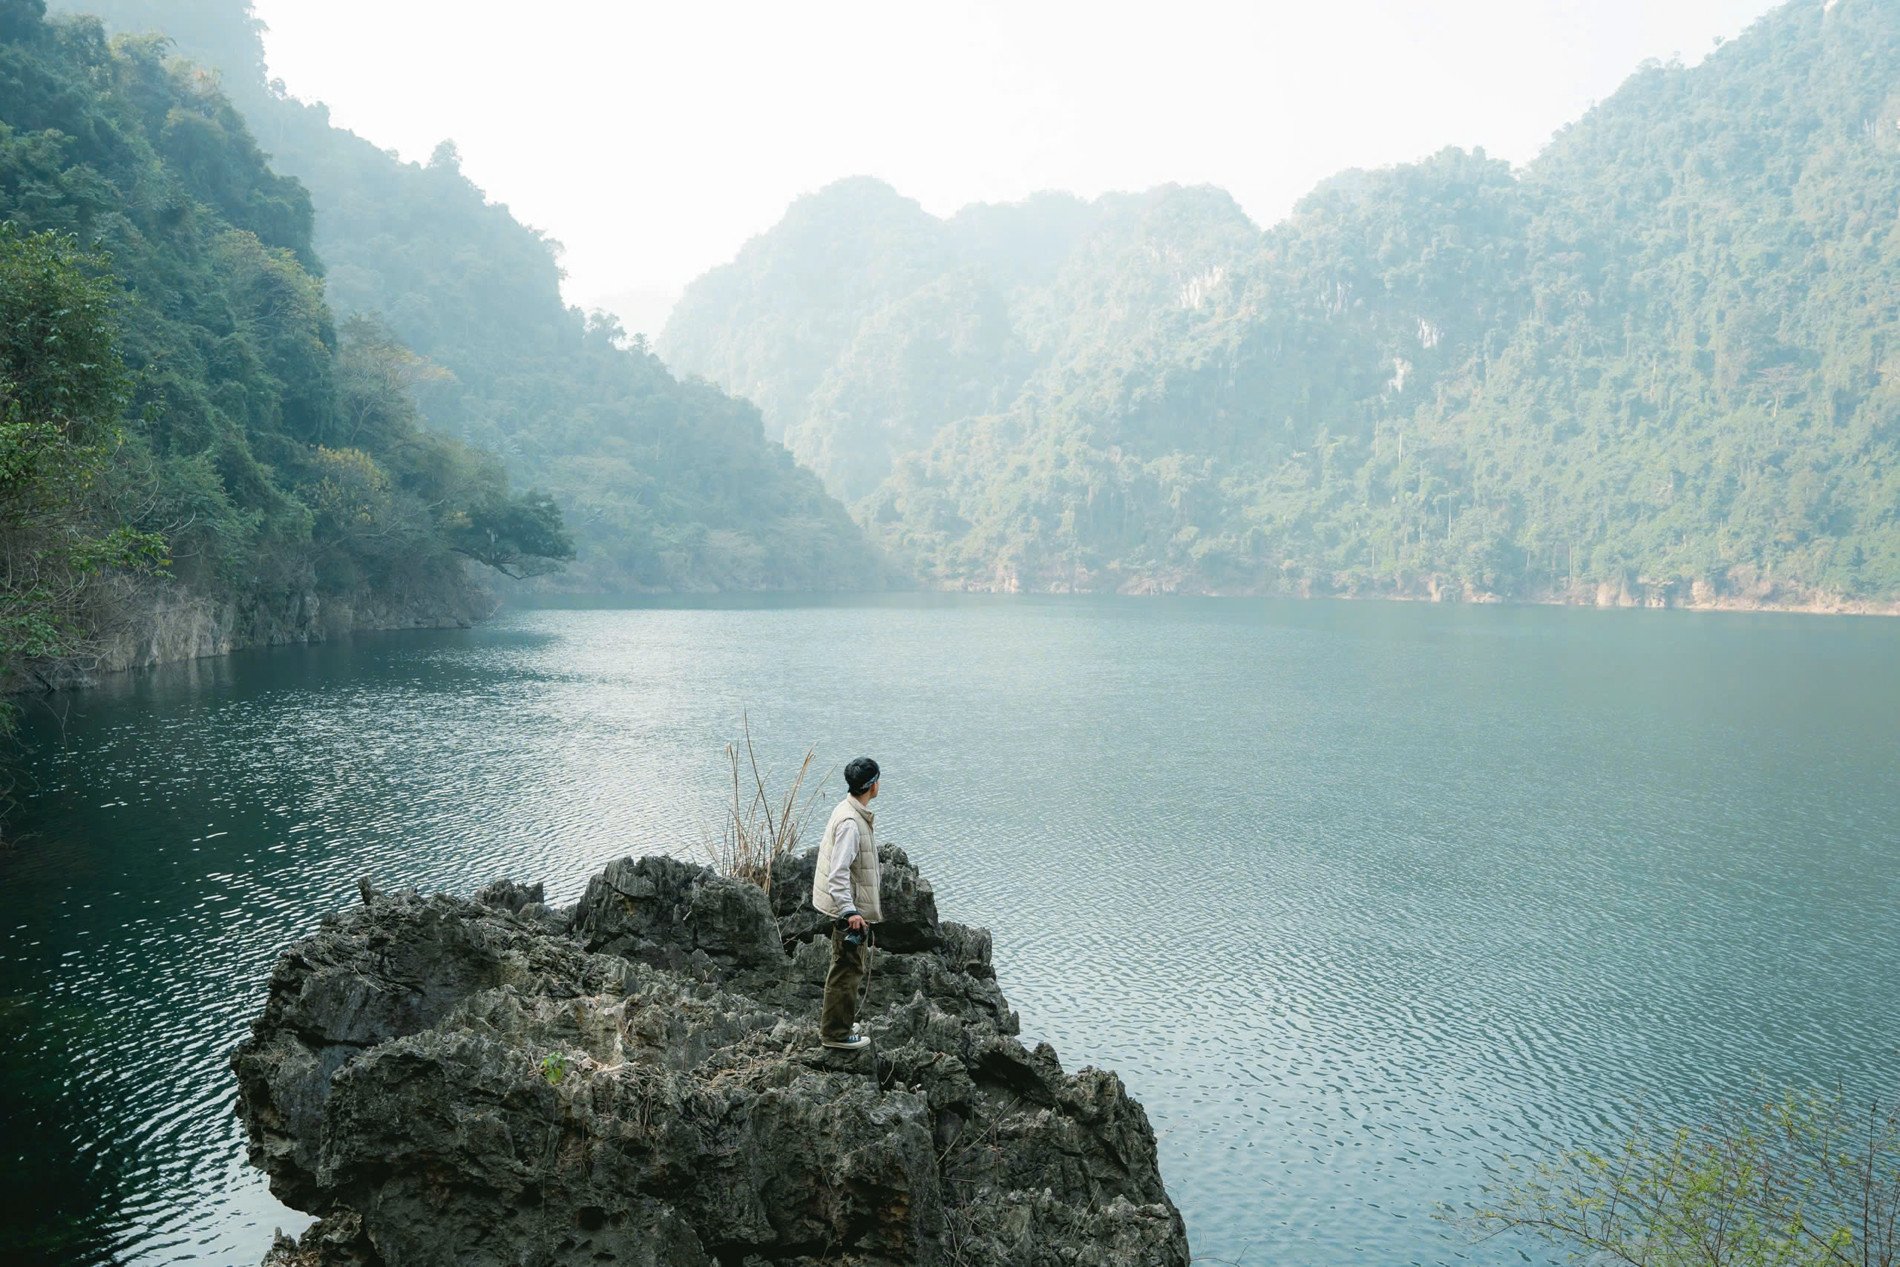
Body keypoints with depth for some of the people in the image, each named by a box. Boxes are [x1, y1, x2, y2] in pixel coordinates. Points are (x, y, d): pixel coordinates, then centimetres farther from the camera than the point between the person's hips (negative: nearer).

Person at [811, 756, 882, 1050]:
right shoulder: (850, 822, -25)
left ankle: (835, 1021, 36)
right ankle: (835, 1032, 11)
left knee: (851, 966, 22)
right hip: (851, 907, -11)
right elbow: (838, 872, -28)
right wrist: (849, 912, -33)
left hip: (852, 906, 11)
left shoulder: (851, 811, 7)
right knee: (847, 970, 0)